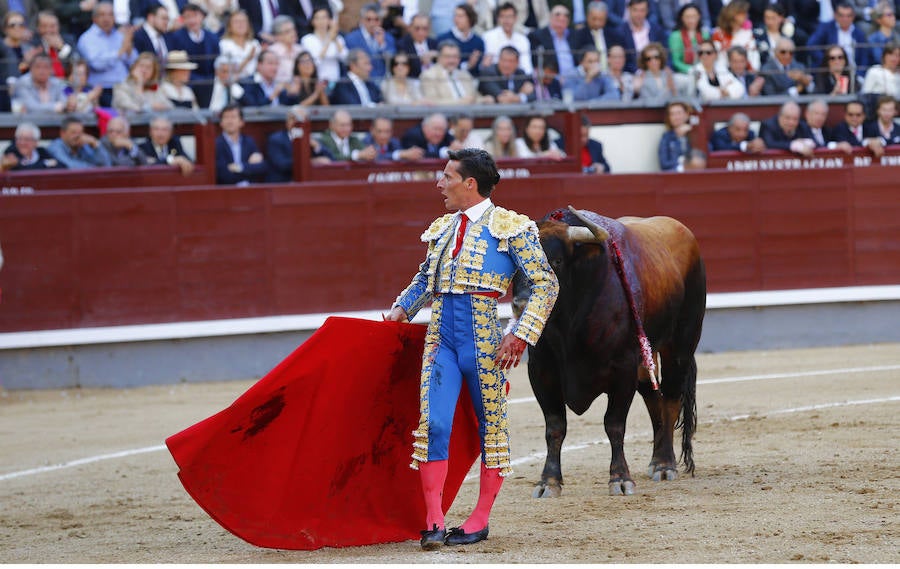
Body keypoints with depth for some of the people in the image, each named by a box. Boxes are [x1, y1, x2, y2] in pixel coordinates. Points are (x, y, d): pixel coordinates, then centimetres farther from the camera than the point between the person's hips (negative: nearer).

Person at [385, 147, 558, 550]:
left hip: (484, 338, -5)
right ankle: (434, 522, -4)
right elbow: (423, 279, 30)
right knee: (432, 424, -7)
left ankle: (480, 520, 14)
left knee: (492, 425, 5)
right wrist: (401, 310, 12)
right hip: (441, 336, 5)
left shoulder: (511, 227, -2)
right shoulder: (442, 229, 16)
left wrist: (521, 336, -14)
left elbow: (546, 284, -6)